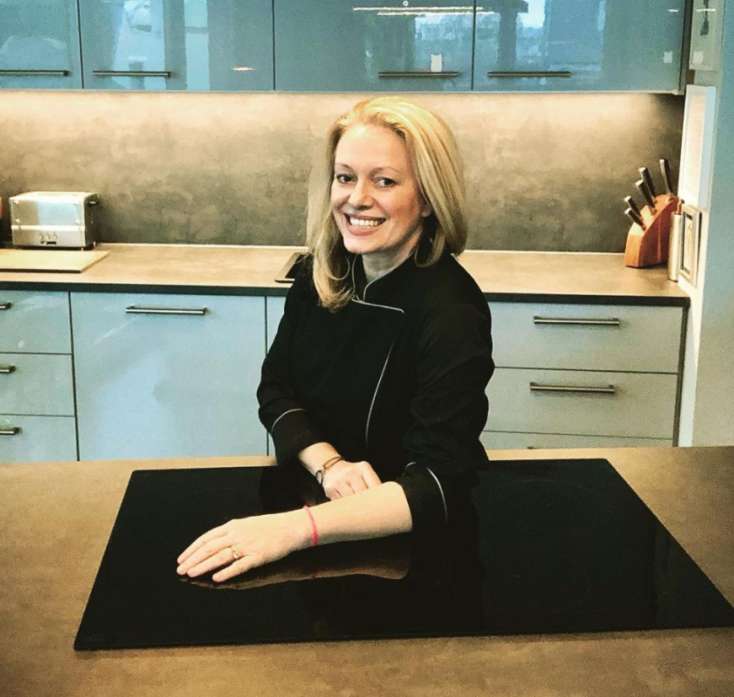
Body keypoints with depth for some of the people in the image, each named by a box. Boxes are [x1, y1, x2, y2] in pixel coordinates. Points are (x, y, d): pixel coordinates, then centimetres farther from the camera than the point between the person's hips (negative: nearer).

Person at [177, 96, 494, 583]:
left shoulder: (451, 311, -21)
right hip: (309, 492, 5)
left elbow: (438, 483, -27)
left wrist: (296, 528, -38)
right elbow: (275, 390, 3)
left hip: (408, 539, -4)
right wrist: (328, 465, -17)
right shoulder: (320, 274, -3)